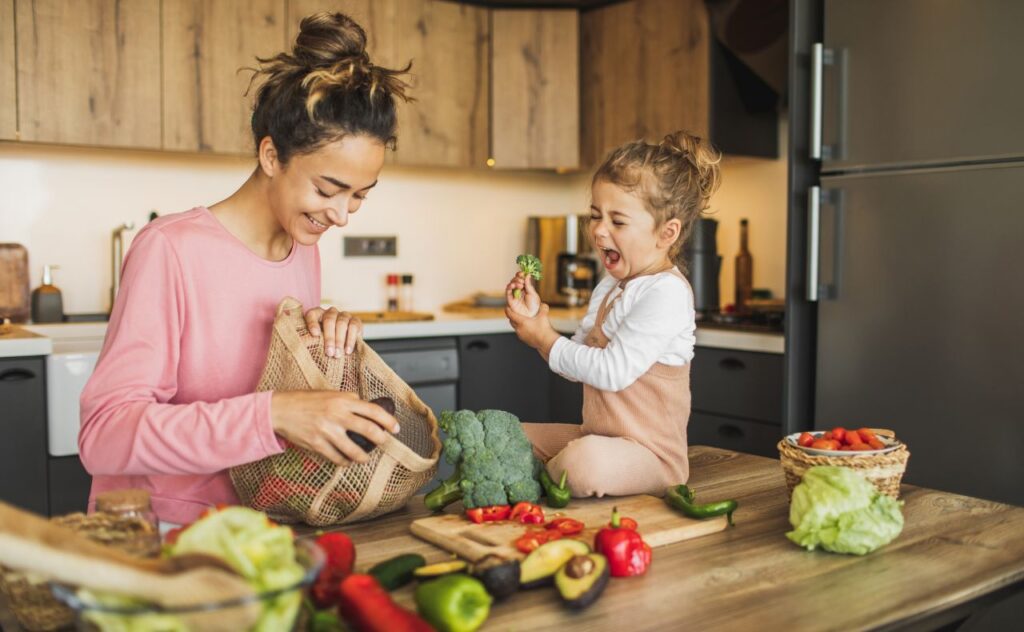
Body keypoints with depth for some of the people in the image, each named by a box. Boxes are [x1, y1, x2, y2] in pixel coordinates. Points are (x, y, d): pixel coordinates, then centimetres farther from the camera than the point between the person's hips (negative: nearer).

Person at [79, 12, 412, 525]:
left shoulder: (305, 249, 6)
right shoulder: (169, 250, -14)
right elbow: (104, 433, -21)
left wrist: (333, 343, -6)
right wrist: (273, 415, -32)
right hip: (158, 539, -5)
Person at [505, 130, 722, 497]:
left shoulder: (667, 292, -20)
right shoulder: (608, 288, 12)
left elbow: (612, 370, -26)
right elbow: (579, 364, 11)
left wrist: (546, 340, -14)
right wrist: (535, 320, -2)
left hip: (649, 451, -9)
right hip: (595, 436, 9)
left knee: (584, 463, -38)